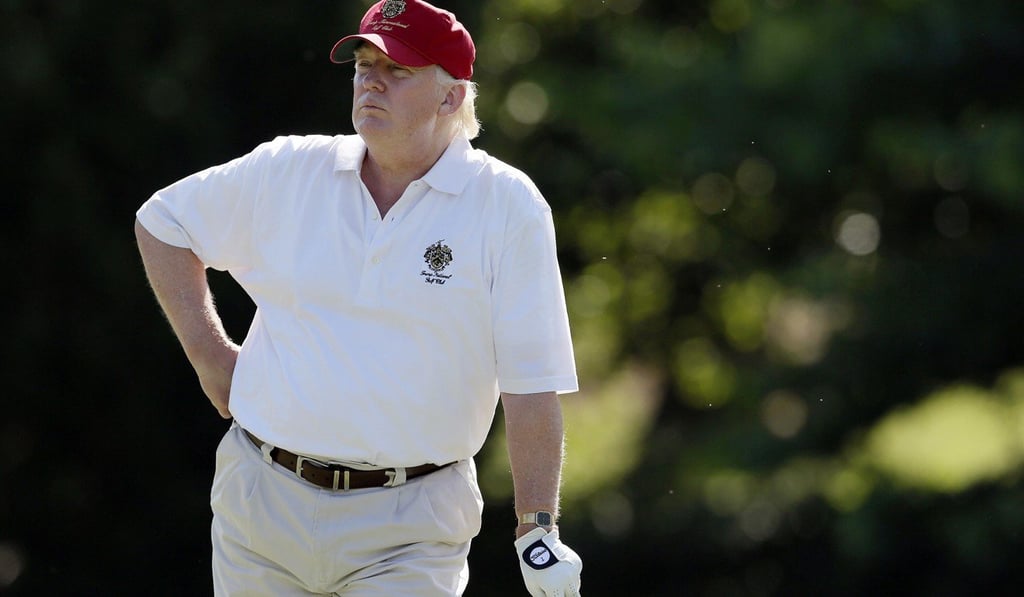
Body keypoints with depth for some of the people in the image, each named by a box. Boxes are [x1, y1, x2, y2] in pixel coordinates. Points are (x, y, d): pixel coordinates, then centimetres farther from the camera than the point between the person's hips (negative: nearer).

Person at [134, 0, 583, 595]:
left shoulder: (508, 205, -4)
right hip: (262, 507, 3)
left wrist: (538, 532, -11)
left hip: (408, 533, -3)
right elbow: (161, 222, 19)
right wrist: (209, 355, 11)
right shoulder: (288, 171, 4)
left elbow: (532, 386, -7)